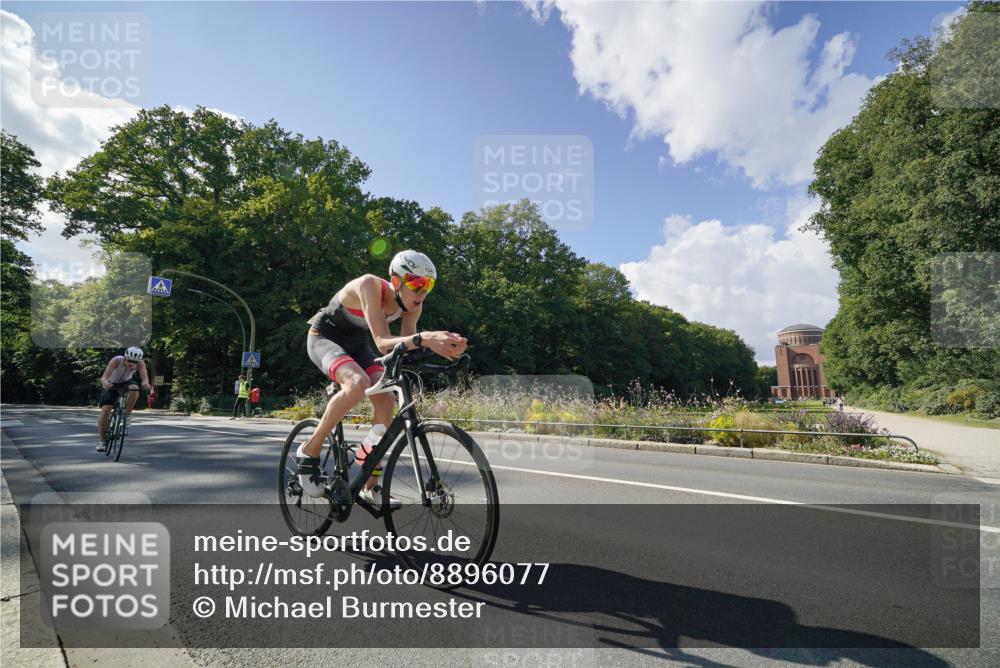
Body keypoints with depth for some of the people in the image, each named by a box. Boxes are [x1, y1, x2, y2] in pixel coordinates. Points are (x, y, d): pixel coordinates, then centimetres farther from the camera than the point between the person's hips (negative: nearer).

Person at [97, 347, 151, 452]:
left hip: (127, 382, 1)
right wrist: (105, 383, -63)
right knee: (106, 410, -13)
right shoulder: (116, 360, -32)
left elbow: (144, 376, -40)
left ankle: (128, 414, -12)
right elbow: (104, 377, -40)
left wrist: (145, 383, -63)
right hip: (111, 384, -1)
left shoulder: (140, 363, -27)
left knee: (134, 389, -35)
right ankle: (102, 440, 2)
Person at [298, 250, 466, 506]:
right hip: (324, 336, -6)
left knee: (385, 399, -14)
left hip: (356, 343, 6)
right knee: (358, 383, -35)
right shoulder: (370, 285, -34)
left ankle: (371, 486, -1)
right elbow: (382, 342, -42)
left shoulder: (412, 306, -15)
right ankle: (309, 451, -13)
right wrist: (423, 338, -59)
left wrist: (441, 344, -41)